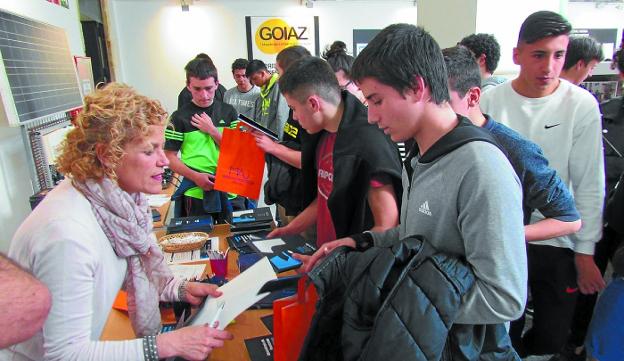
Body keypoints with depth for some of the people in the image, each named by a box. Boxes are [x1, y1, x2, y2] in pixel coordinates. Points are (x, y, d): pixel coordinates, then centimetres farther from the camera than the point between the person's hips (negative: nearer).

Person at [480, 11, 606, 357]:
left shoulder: (581, 105, -7)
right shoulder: (490, 101, -7)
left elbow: (590, 186, -4)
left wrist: (585, 252, -3)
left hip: (558, 243, 1)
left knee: (552, 338, 14)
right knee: (505, 334, 15)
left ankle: (521, 351, 45)